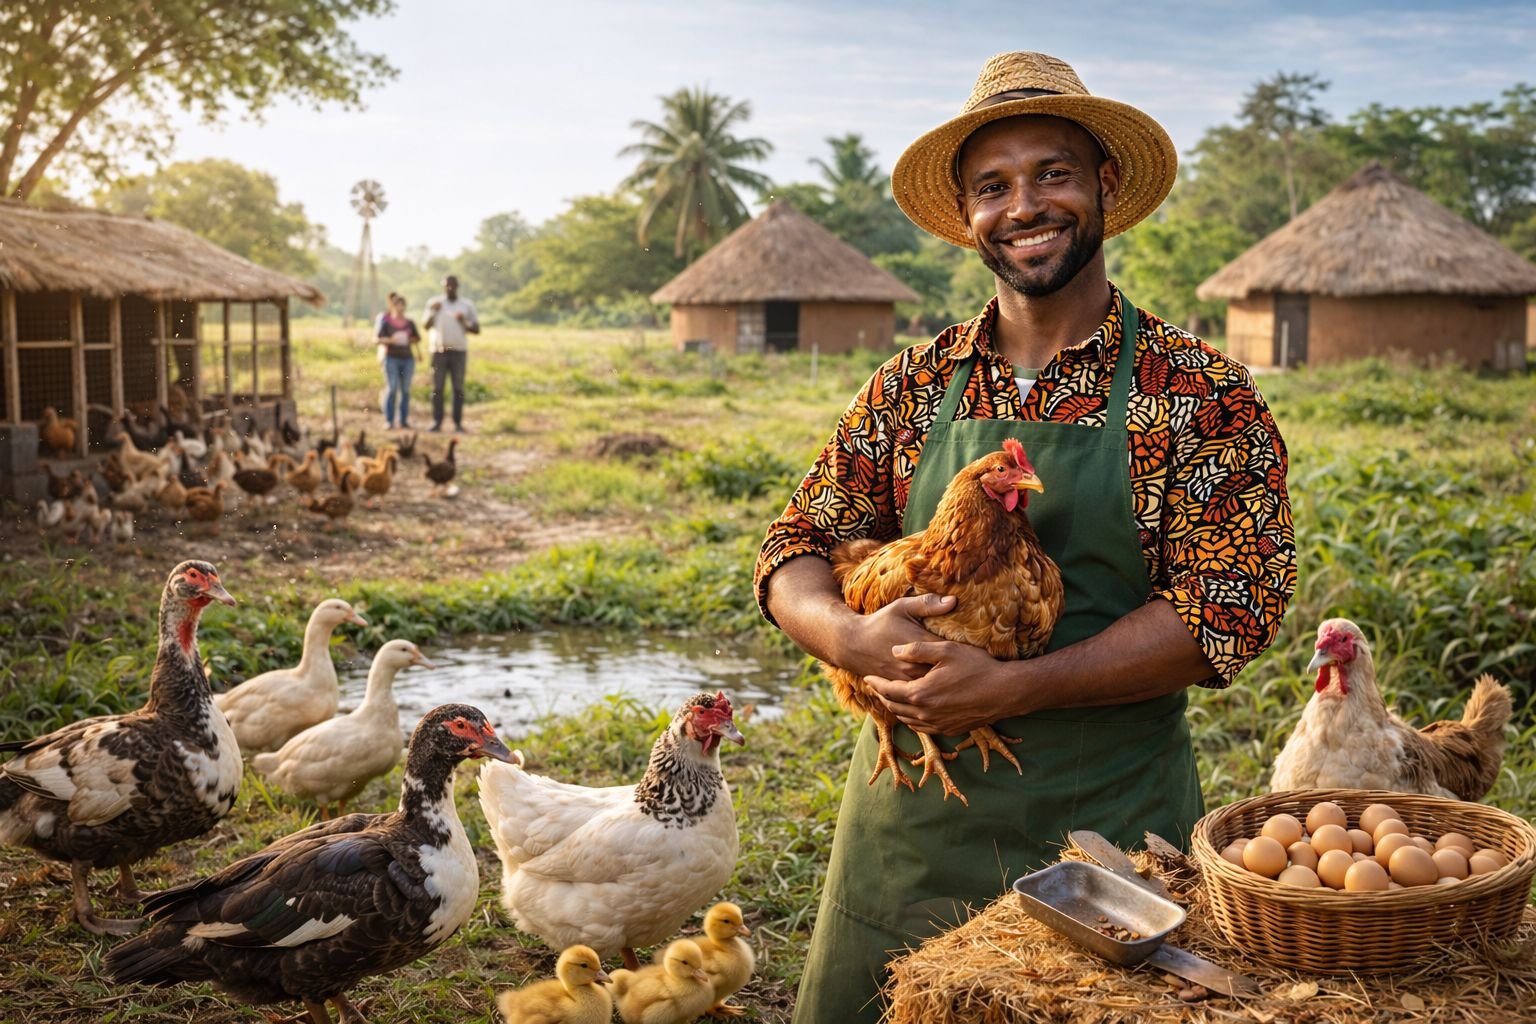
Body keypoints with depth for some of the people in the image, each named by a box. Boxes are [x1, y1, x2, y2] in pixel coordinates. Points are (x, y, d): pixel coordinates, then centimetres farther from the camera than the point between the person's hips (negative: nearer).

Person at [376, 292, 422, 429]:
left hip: (407, 358, 3)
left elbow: (417, 339, 19)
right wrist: (391, 340, -17)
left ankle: (404, 420, 9)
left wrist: (418, 352, 8)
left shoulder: (410, 323, 10)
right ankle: (389, 421, -3)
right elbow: (378, 339, -1)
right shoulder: (386, 322, 1)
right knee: (391, 388, -7)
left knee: (406, 390, 3)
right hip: (391, 358, -3)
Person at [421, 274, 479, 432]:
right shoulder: (434, 303, 9)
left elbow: (477, 329, 7)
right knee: (437, 388, -3)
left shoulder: (467, 305, 9)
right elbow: (425, 325, 3)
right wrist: (433, 312, -13)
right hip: (439, 351, 0)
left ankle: (458, 422, -1)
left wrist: (465, 323, -12)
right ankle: (437, 422, 0)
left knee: (458, 388, -3)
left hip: (459, 351, 0)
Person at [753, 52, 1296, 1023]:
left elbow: (1222, 612, -13)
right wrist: (852, 635, -19)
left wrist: (1011, 688, -21)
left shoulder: (1203, 395, -6)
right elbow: (798, 550, 4)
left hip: (1108, 818, -3)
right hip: (908, 814, 3)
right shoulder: (913, 386, 4)